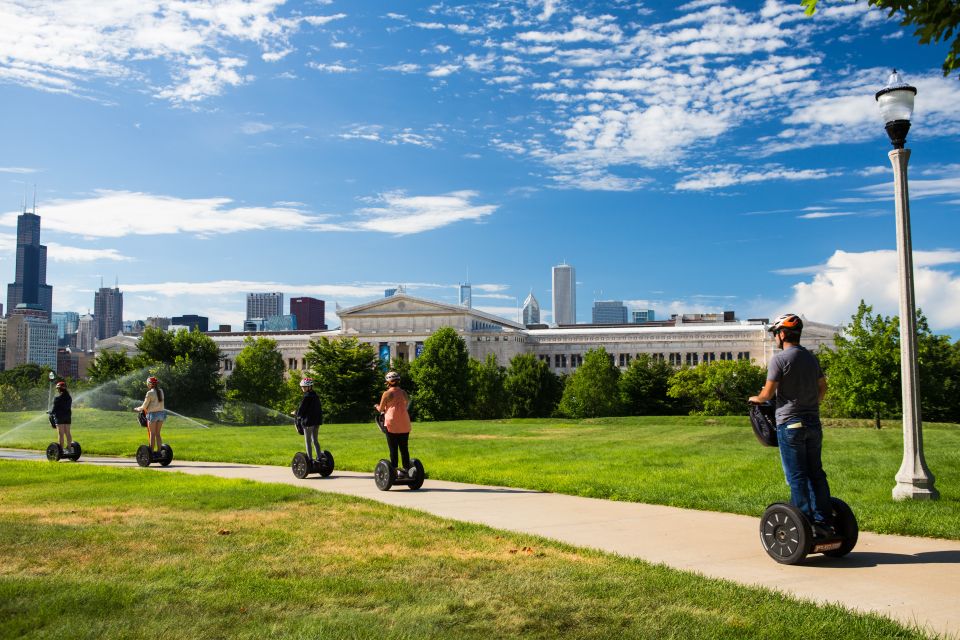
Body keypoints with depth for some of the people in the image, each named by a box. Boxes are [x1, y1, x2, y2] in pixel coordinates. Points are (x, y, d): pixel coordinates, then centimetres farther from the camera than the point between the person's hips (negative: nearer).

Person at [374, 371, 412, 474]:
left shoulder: (387, 393, -5)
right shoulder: (404, 393, 7)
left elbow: (381, 409, 1)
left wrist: (376, 406, 22)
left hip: (392, 424, -4)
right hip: (404, 425, 4)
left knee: (393, 449, 1)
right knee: (404, 448, 10)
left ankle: (394, 470, -1)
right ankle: (407, 469, 11)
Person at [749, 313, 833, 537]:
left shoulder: (779, 359, -12)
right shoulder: (812, 358, 11)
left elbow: (768, 394, -12)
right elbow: (823, 387, 20)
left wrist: (756, 399, 8)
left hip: (790, 423, -7)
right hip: (813, 422, 7)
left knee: (797, 477, -3)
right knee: (816, 473, 11)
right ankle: (824, 521, 14)